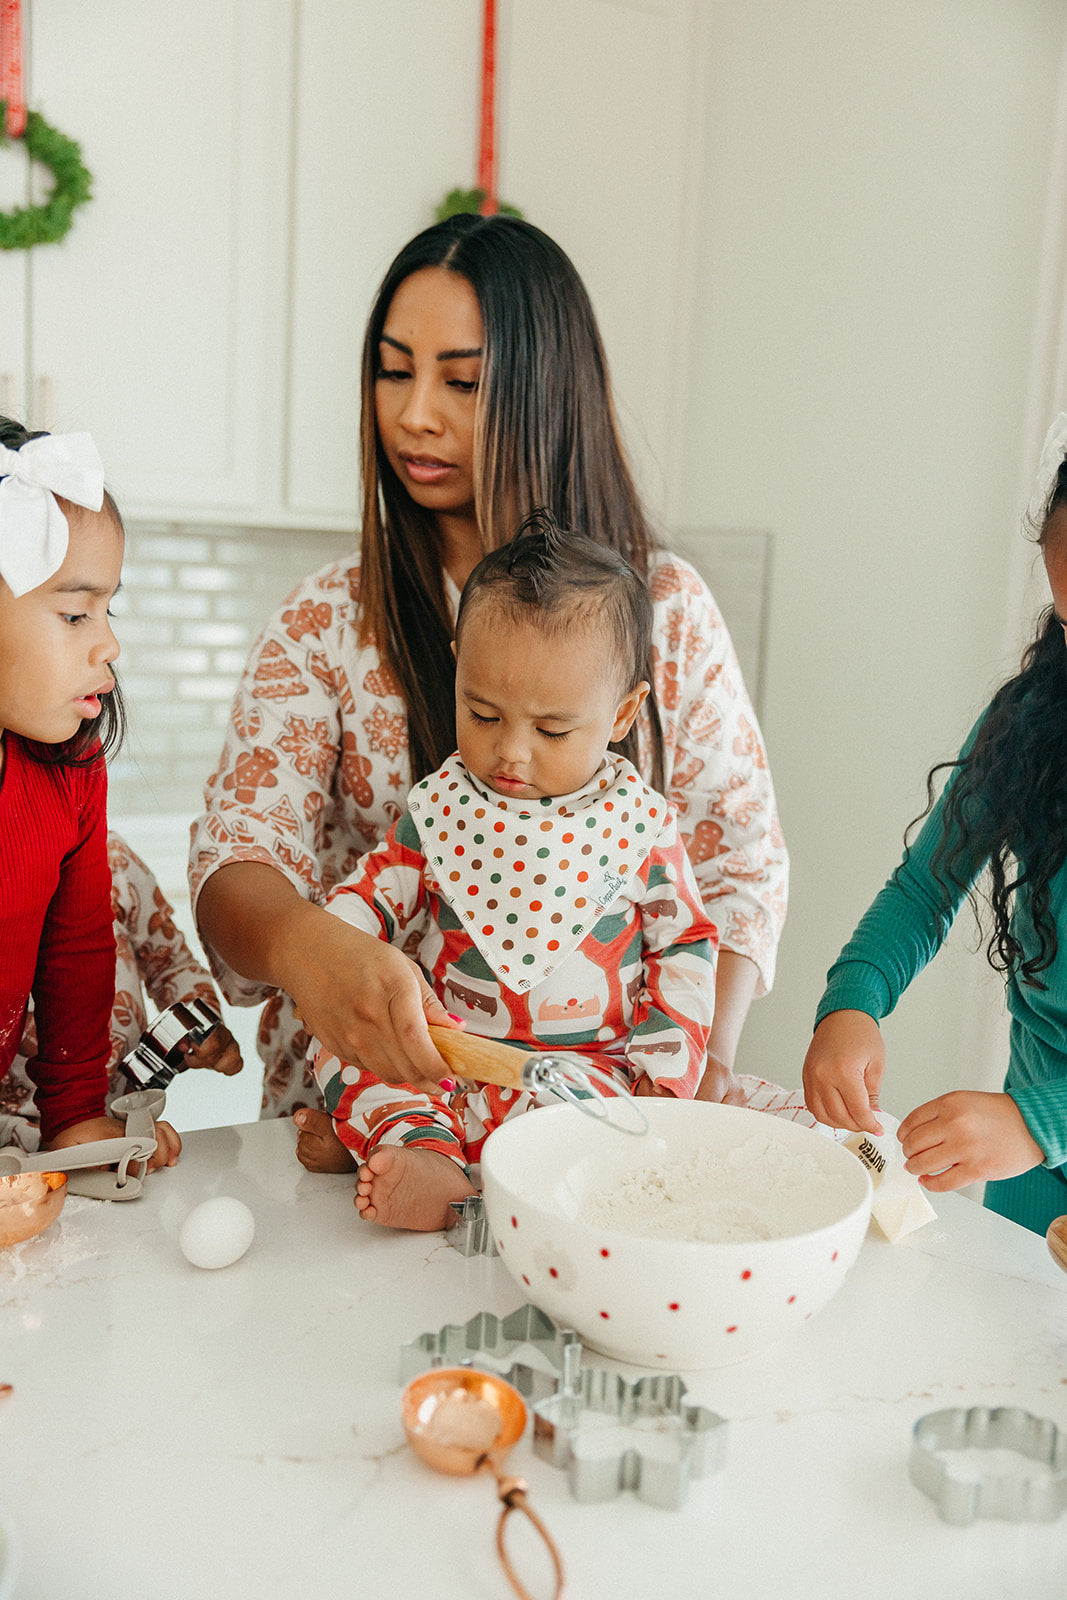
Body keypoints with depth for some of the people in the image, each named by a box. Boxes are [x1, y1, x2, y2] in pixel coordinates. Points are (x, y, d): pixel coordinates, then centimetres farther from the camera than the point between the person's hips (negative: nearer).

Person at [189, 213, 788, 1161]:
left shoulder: (665, 606, 2)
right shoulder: (327, 623, 1)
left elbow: (742, 869, 3)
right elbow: (237, 858, -10)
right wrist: (307, 944, -33)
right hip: (358, 1103, 0)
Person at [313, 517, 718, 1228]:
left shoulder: (640, 824, -3)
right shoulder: (441, 808, 1)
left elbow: (686, 948, 4)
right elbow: (372, 895, 10)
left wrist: (662, 1071, -5)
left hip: (589, 1066, -2)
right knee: (342, 1043, -18)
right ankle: (424, 1148, -34)